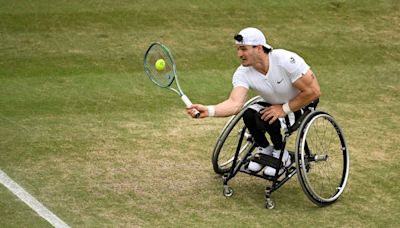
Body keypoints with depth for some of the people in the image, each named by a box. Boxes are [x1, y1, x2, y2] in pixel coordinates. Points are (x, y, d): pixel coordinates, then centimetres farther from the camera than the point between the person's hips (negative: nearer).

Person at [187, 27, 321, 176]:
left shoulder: (286, 60, -28)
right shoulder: (243, 73, -17)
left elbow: (313, 91, -25)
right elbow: (235, 103, -32)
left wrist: (284, 109, -23)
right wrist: (208, 111, -49)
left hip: (300, 108, -4)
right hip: (273, 105, 5)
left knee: (267, 119, -31)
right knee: (249, 115, -26)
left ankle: (281, 155, -2)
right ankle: (264, 150, 3)